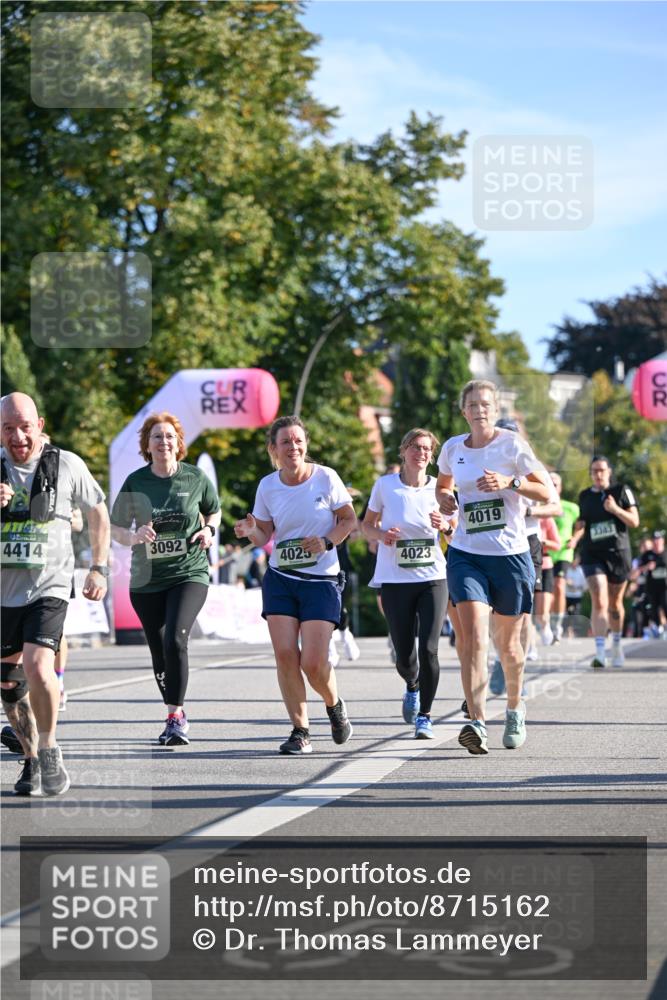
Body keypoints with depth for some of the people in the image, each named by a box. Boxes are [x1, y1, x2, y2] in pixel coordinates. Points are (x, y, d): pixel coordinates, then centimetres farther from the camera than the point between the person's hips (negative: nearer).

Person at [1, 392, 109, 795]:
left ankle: (50, 750, -4)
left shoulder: (67, 465, -4)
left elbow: (98, 513, 11)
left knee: (37, 666, -23)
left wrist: (99, 569, 7)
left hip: (49, 586, -4)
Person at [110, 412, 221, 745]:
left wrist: (209, 530, -5)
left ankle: (175, 717, -15)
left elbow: (214, 511, 16)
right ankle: (177, 714, 30)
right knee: (159, 653, 10)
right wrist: (135, 536, -17)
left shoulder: (196, 478, -2)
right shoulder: (134, 483, -2)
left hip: (189, 573, -2)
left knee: (175, 640, -23)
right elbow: (116, 530, 5)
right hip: (146, 580, 2)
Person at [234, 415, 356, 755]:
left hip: (321, 580, -3)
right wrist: (251, 532, -13)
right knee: (285, 654, -9)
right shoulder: (268, 486, 1)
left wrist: (327, 542, -15)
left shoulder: (325, 478, -7)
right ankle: (300, 730, 5)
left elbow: (348, 519, 3)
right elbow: (265, 535, 10)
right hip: (280, 579, 3)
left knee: (313, 663, -10)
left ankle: (335, 705, 23)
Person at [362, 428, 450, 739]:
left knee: (428, 649, -12)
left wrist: (445, 525, -10)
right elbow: (367, 524, 12)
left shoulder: (439, 488, 3)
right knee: (404, 655, 0)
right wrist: (381, 535, -9)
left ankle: (424, 716, 4)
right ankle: (412, 687, 37)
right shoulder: (385, 485, 1)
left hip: (433, 578, 0)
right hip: (395, 581, 0)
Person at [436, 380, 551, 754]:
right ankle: (477, 723, -27)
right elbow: (443, 483, 26)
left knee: (508, 642, 11)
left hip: (510, 555, -1)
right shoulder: (453, 448, 6)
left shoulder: (513, 445, -5)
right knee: (474, 636, -18)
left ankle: (515, 709, 39)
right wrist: (444, 497, 3)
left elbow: (547, 493, -5)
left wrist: (510, 483, -20)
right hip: (466, 555, 1)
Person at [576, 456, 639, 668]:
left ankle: (616, 644, 36)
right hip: (593, 555, 0)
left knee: (615, 603, 12)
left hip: (618, 553, 0)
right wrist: (574, 539, -4)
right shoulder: (584, 496, 9)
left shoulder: (622, 491, 2)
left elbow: (634, 521, -3)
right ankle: (600, 653, -23)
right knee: (599, 601, -16)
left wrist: (615, 509, -18)